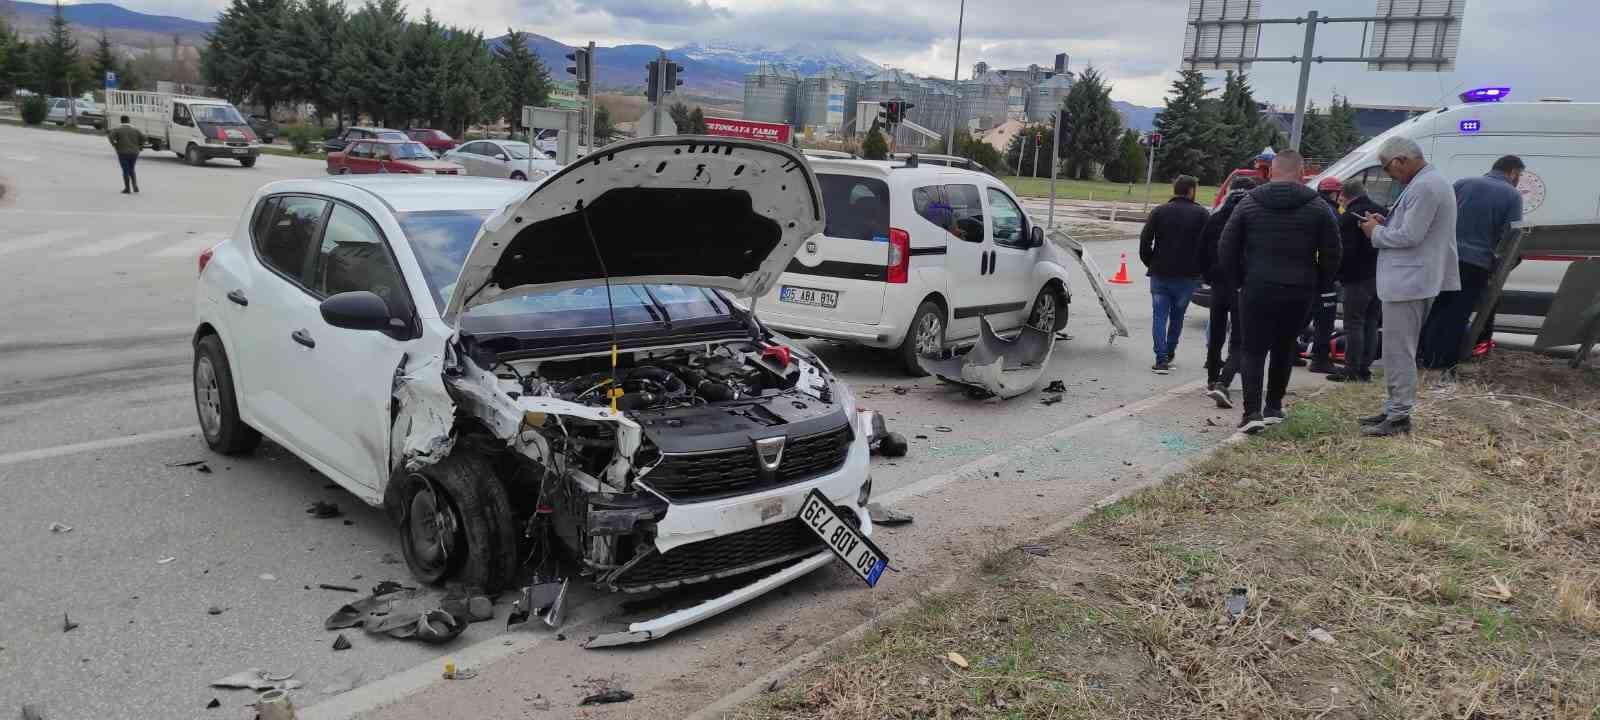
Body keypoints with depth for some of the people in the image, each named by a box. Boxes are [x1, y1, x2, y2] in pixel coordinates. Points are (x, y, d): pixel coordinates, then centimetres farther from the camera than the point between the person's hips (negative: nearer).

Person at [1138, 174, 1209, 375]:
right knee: (1177, 316, 16)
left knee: (1159, 316, 2)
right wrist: (1201, 270, 7)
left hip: (1160, 274, 0)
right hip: (1187, 276, 0)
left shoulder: (1159, 211, 2)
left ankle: (1161, 359, -9)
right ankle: (1169, 354, 24)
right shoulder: (1201, 214, -1)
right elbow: (1208, 245, -5)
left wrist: (1151, 264, 9)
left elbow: (1145, 241, -3)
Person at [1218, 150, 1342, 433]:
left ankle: (1252, 411, -10)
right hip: (1298, 293, 1)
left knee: (1253, 350, 2)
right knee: (1284, 349, 15)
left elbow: (1226, 249, 0)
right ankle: (1274, 407, 22)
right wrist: (1317, 285, 12)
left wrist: (1239, 280, 10)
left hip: (1256, 290, -1)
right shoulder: (1317, 207, 0)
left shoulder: (1249, 203, 0)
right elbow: (1331, 254, 1)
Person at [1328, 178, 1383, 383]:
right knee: (1371, 324, 12)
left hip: (1358, 279, -8)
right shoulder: (1380, 212, 13)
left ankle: (1352, 370, -4)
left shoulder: (1348, 217, -13)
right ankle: (1365, 368, 16)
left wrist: (1339, 273, -6)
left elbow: (1345, 251, -18)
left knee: (1354, 324, -4)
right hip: (1380, 277, 8)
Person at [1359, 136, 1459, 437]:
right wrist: (1386, 223, 10)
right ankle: (1395, 409, 25)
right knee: (1399, 350, 17)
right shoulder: (1430, 182, 16)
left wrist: (1377, 233, -6)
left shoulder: (1425, 188, -18)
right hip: (1410, 281, 11)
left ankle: (1399, 416, 0)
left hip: (1407, 283, -11)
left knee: (1398, 351, -5)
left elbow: (1410, 236, -22)